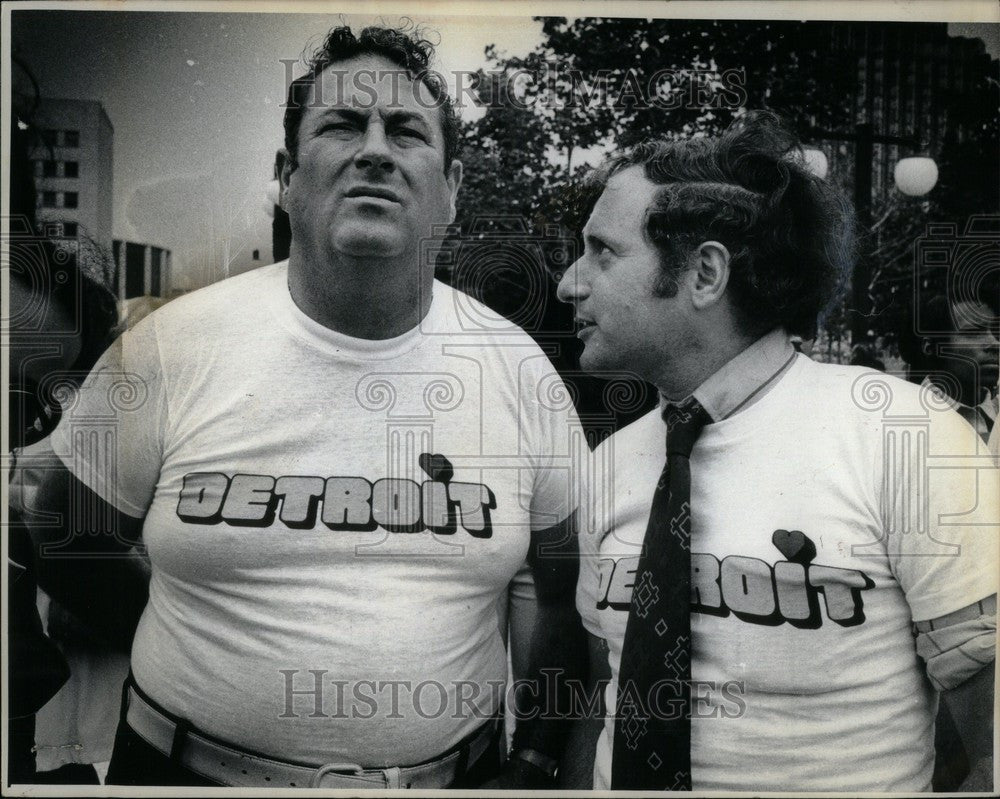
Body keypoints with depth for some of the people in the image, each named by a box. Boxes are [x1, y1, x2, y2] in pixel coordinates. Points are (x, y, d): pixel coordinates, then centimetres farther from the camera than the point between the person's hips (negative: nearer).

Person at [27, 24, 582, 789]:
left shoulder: (519, 367, -9)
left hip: (454, 774, 2)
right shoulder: (167, 347, -13)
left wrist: (535, 759, 1)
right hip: (193, 768, -1)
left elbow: (552, 580, 1)